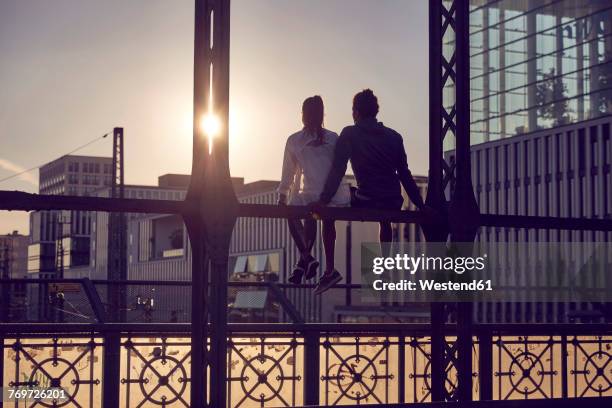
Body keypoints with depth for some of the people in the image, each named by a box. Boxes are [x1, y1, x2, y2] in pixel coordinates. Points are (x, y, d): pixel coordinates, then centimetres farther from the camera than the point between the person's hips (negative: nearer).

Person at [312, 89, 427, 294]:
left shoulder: (349, 134, 1)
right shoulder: (394, 136, 12)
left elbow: (337, 170, -9)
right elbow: (405, 174, 13)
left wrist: (323, 200, -10)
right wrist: (420, 205, 19)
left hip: (367, 202, -5)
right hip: (394, 203, 5)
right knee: (385, 222, 39)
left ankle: (330, 270, 6)